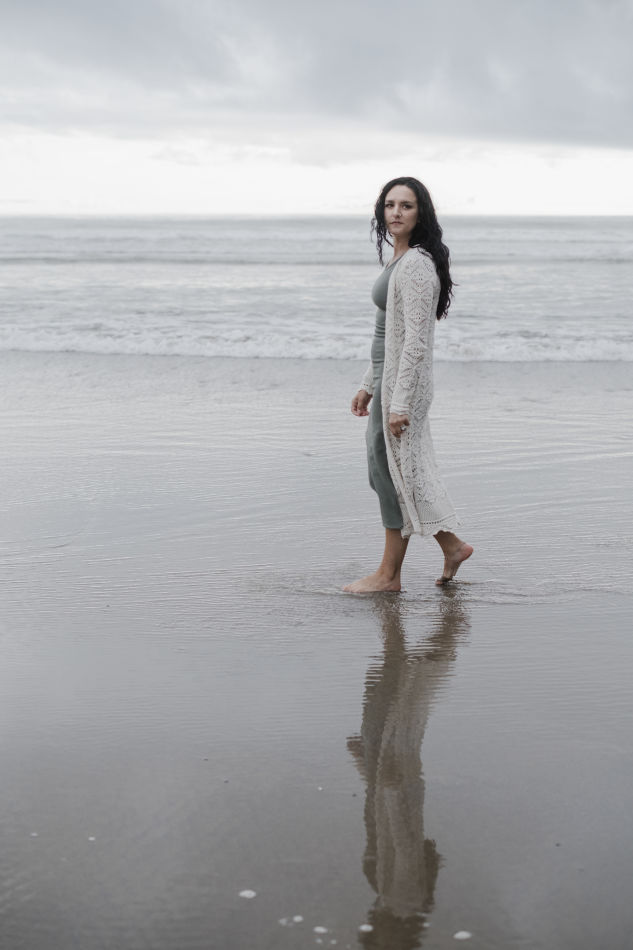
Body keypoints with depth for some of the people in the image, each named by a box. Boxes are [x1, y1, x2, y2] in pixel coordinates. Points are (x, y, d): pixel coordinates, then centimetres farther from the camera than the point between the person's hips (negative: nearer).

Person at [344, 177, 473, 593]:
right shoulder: (399, 261, 13)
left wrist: (400, 403, -23)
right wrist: (369, 385, 22)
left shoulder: (417, 266, -18)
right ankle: (452, 544, 25)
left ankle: (389, 574, 13)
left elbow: (416, 342, -22)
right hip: (389, 378, 10)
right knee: (385, 471, 16)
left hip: (406, 382, -10)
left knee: (394, 473, 1)